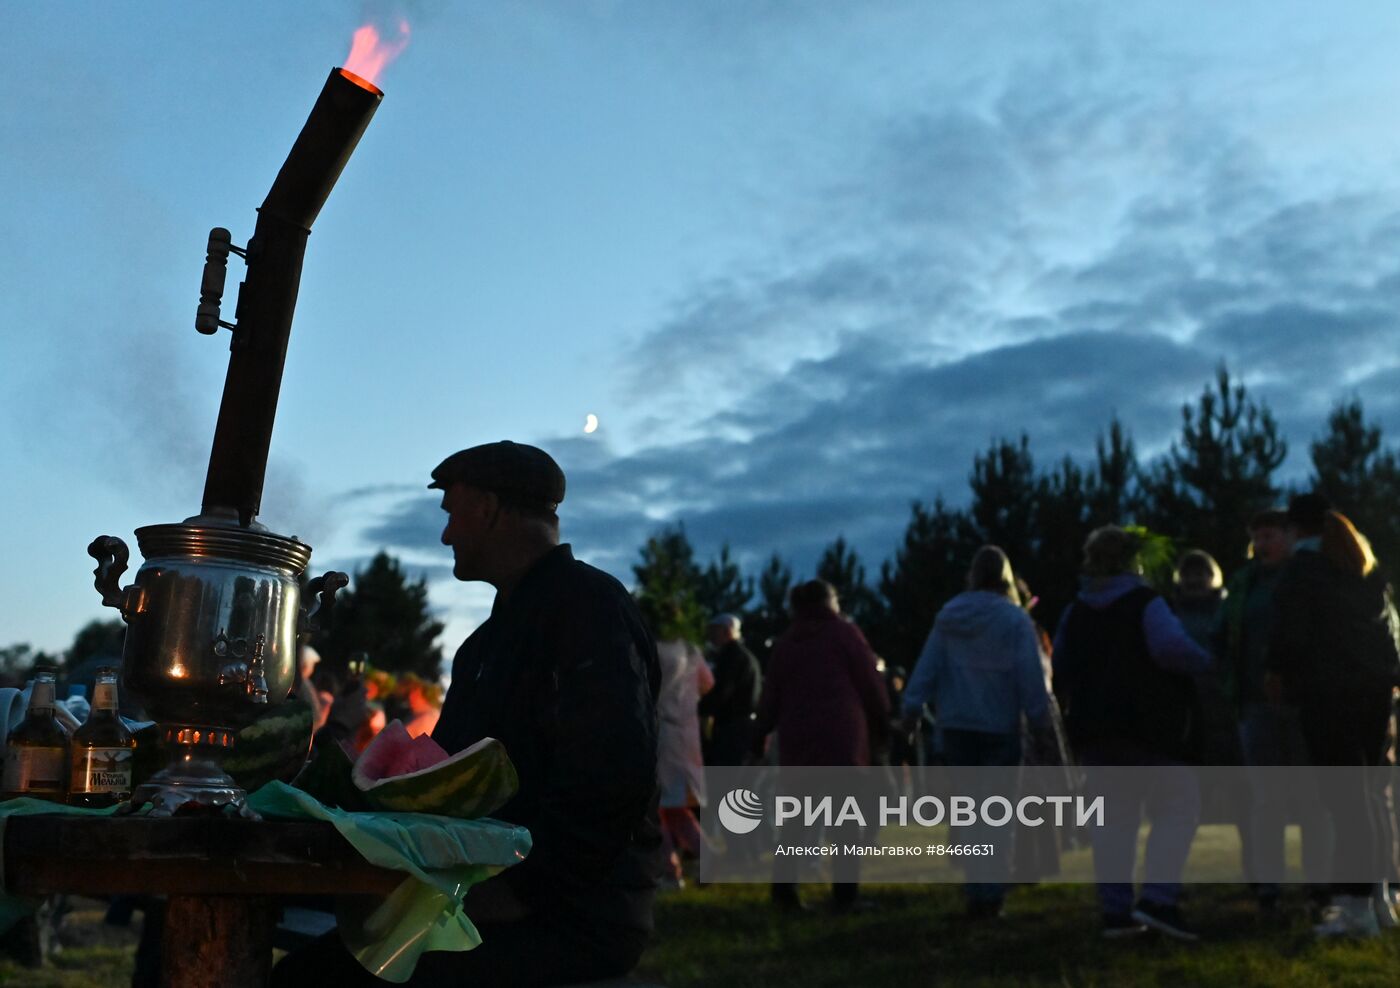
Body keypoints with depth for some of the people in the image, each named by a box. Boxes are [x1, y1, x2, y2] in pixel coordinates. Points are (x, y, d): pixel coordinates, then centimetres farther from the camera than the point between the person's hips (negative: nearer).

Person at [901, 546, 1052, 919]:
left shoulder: (948, 616, 4)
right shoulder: (1015, 619, -7)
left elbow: (927, 666, 2)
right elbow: (1030, 676, -9)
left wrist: (912, 707, 2)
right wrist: (1040, 720, -4)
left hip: (957, 725, 3)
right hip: (1000, 727, -3)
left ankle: (977, 891, 8)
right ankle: (990, 893, 1)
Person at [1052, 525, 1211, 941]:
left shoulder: (1076, 611, 11)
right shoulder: (1145, 603, -7)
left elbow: (1062, 670, 15)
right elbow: (1172, 649, -22)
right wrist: (1202, 661, -4)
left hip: (1093, 731, 6)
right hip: (1146, 729, -6)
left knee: (1115, 815, 11)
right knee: (1178, 806, 2)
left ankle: (1116, 911, 8)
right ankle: (1157, 899, -11)